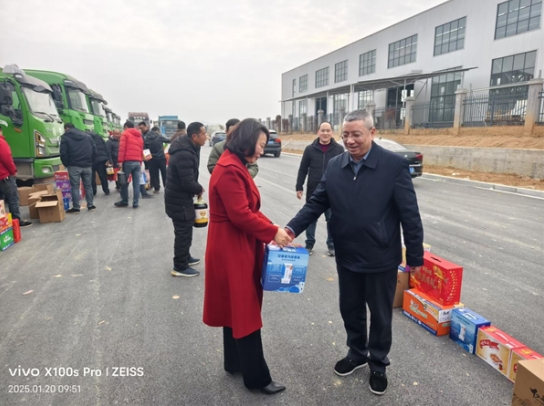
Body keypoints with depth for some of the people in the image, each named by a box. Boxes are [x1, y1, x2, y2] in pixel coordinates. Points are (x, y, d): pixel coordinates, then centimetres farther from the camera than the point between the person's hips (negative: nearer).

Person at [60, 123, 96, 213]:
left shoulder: (65, 137, 2)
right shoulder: (87, 136, 15)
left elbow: (63, 153, -5)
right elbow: (94, 150, 11)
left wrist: (66, 164, 8)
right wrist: (92, 162, 14)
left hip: (74, 166, -4)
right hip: (87, 165, 4)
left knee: (75, 187, 1)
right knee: (88, 186, 10)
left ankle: (76, 207, 2)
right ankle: (90, 205, 12)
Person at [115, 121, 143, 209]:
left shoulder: (125, 133, 5)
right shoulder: (140, 136, 22)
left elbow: (122, 147, -6)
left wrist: (120, 160, -9)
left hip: (128, 161, -5)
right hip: (137, 162, 5)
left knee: (124, 182, 6)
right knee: (136, 183, 3)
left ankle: (124, 201, 14)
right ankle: (135, 203, 2)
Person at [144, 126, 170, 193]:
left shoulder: (147, 138, 4)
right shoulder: (159, 136, -6)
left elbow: (144, 148, 4)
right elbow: (168, 141, 4)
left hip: (152, 159, 3)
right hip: (161, 158, -3)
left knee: (154, 174, 8)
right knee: (164, 173, 9)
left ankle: (156, 188, 8)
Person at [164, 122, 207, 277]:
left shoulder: (188, 147, 5)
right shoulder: (184, 154, -29)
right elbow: (188, 183, -29)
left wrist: (196, 188, 2)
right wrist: (199, 189, -11)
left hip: (180, 196, 10)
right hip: (179, 199, -10)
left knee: (185, 230, 23)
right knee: (184, 232, 2)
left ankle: (185, 257, 40)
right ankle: (180, 267, 16)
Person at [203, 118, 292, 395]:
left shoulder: (236, 166, 12)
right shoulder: (229, 169, -22)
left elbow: (250, 209, 12)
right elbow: (241, 215, -25)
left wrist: (271, 229, 1)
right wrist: (273, 232, -14)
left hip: (239, 246, 11)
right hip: (232, 249, -10)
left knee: (237, 307, 20)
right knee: (245, 311, 2)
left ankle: (235, 362, 37)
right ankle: (257, 377, 18)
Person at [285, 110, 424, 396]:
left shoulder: (395, 165, -13)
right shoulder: (334, 166, -1)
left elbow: (409, 214, -10)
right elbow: (317, 203, 0)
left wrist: (415, 255, -8)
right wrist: (292, 228, -15)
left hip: (381, 258, -3)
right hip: (347, 257, 4)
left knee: (380, 315, 15)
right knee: (350, 310, 20)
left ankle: (378, 363, 39)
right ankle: (357, 353, 45)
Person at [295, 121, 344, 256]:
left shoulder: (339, 149, -1)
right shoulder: (310, 149, -1)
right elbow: (302, 170, 4)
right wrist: (299, 187, 1)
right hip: (313, 191, 1)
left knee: (332, 220, 9)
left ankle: (332, 245, 25)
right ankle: (309, 244, 25)